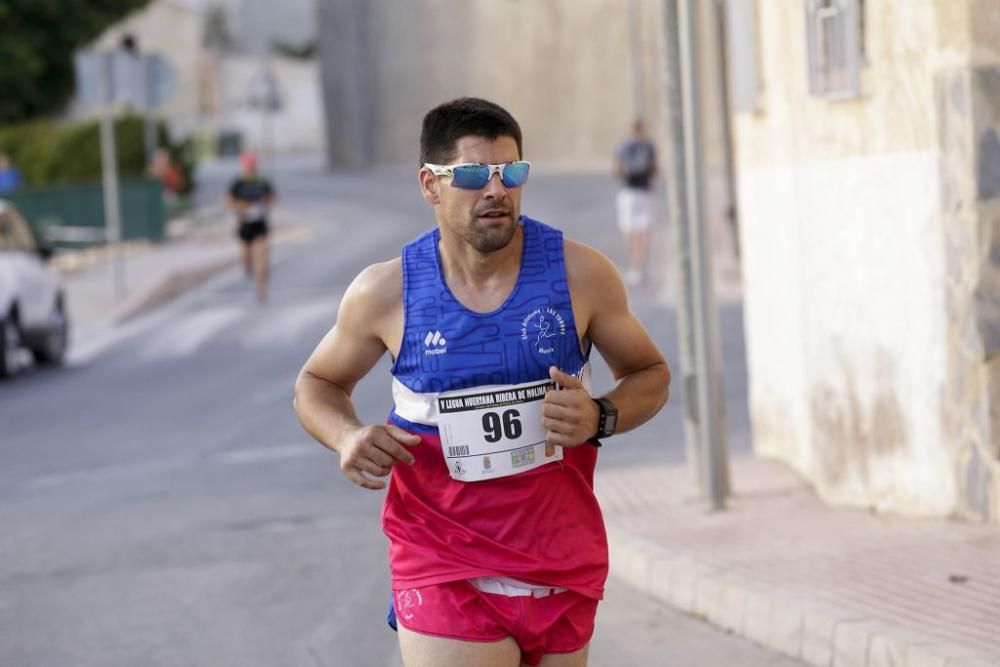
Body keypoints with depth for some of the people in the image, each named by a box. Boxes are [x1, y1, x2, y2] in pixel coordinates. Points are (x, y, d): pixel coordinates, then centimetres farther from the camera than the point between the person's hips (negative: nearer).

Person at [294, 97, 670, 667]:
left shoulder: (579, 273, -4)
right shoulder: (388, 292, -5)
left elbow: (650, 374, 9)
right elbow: (317, 383, 13)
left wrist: (599, 418, -13)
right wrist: (346, 436, -10)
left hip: (564, 572, 2)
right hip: (447, 573, -2)